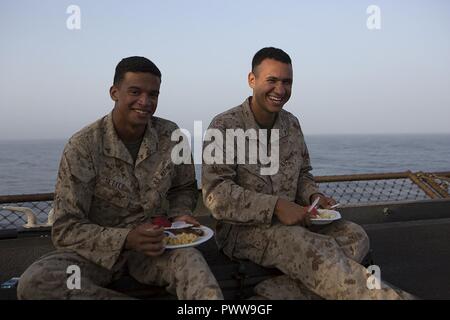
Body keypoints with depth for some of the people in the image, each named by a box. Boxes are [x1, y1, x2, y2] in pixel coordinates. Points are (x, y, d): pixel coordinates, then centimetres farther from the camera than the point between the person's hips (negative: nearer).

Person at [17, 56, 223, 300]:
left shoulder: (172, 136, -5)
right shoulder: (83, 147, -14)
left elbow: (183, 189, 13)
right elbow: (66, 230, -14)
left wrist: (179, 215, -11)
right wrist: (126, 239, -29)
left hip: (155, 243, 0)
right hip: (98, 250, 1)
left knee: (190, 259, -36)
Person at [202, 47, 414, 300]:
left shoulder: (291, 123, 9)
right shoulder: (225, 126, -11)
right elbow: (216, 194, -19)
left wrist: (313, 196, -3)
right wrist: (275, 206, -26)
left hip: (290, 220, 7)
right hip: (243, 228, -6)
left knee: (355, 237, -18)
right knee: (318, 250, -32)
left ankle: (279, 292, -30)